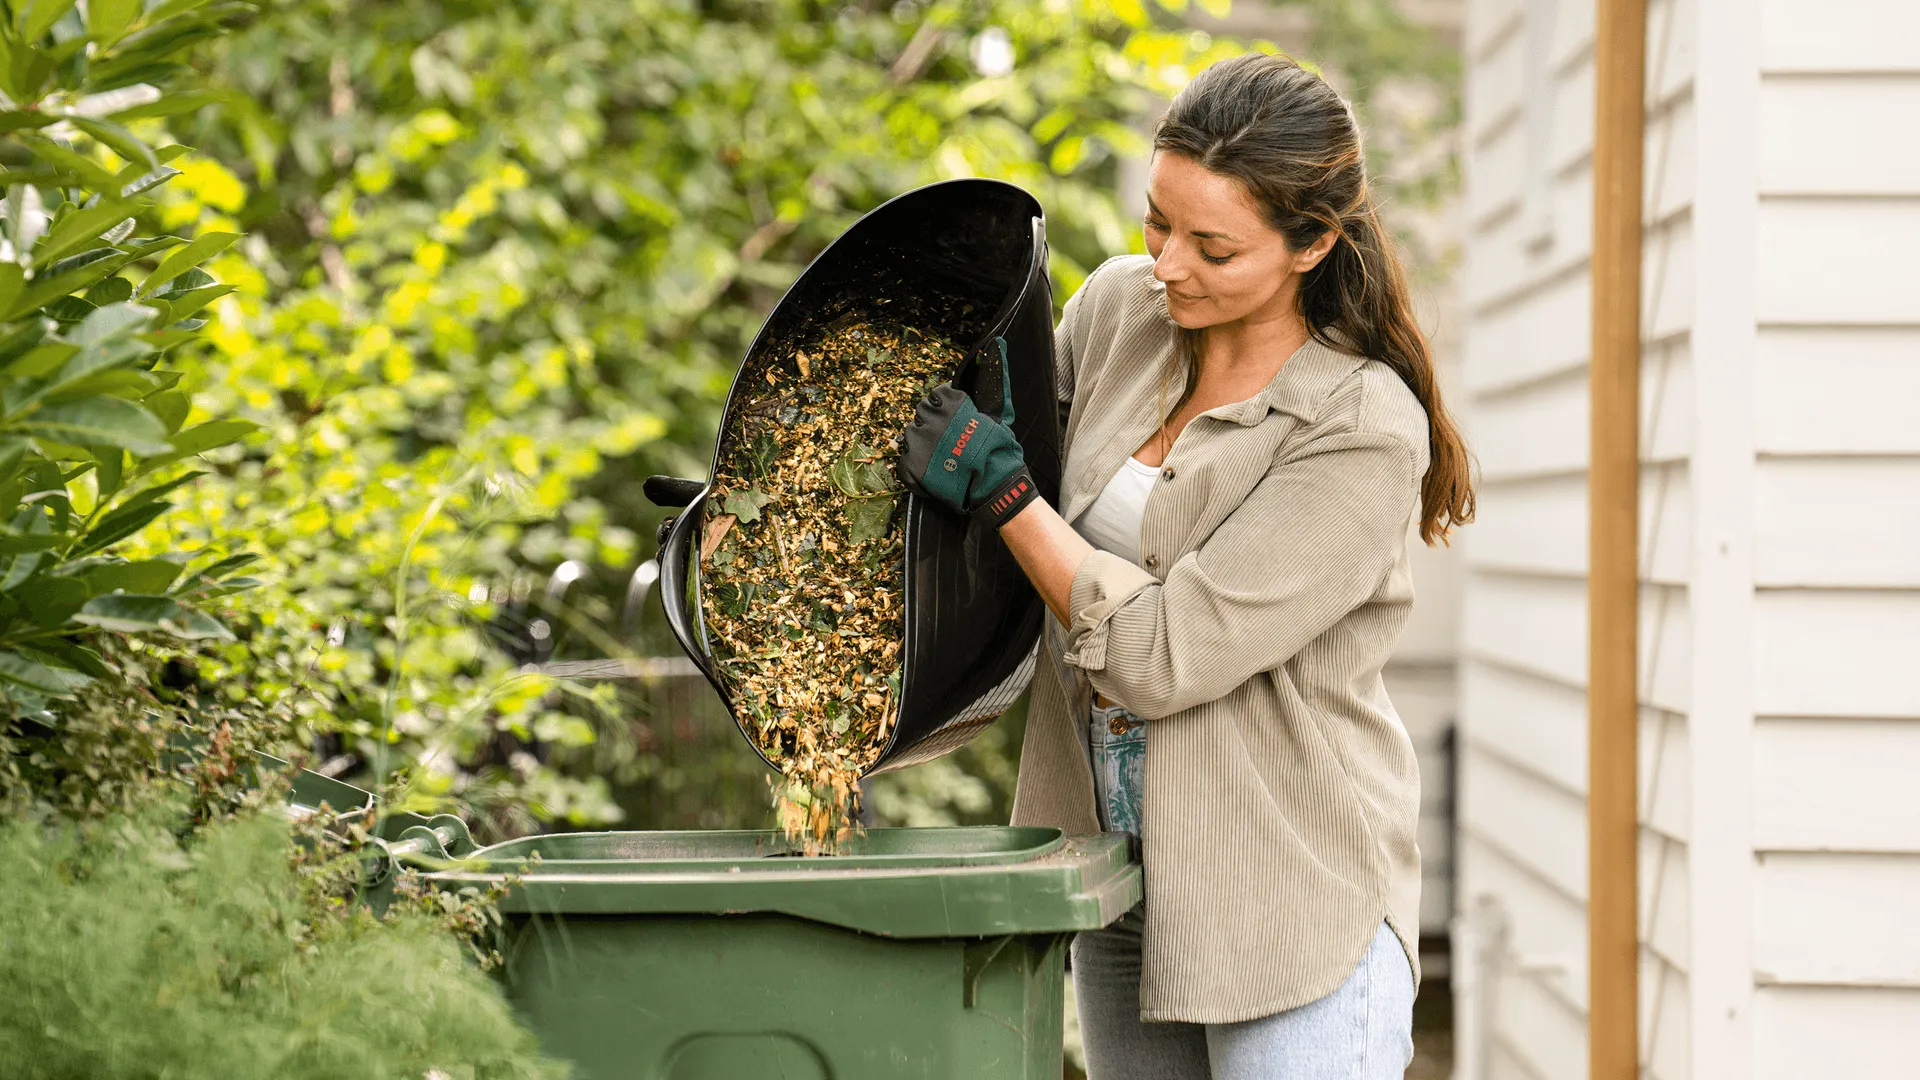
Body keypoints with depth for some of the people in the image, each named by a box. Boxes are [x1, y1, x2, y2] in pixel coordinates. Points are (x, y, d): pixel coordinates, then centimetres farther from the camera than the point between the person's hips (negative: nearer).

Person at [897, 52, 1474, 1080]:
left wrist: (994, 483, -16)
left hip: (1290, 905, -6)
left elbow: (1162, 655, -22)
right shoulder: (1118, 307, 1)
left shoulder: (1363, 431, -18)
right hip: (1124, 891, 7)